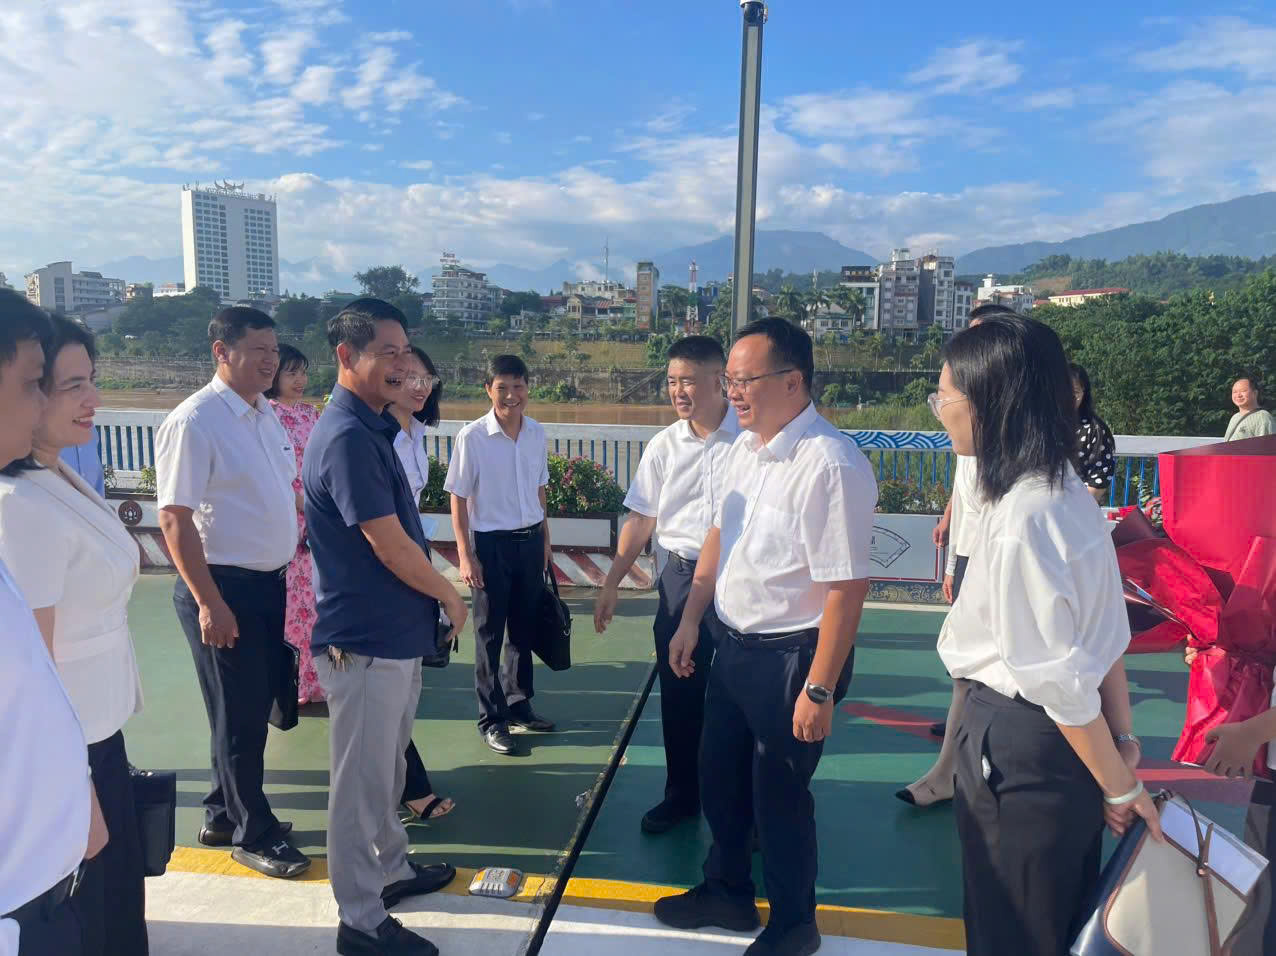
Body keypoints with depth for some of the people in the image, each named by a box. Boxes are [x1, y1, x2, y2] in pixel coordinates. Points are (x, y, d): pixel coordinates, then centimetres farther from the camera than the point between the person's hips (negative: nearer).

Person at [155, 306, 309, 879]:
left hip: (269, 583, 8)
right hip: (223, 588, -8)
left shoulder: (267, 416, 8)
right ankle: (254, 834, 24)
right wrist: (209, 603, -20)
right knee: (240, 716, 5)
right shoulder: (194, 422, -17)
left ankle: (223, 814, 38)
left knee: (254, 707, 19)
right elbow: (175, 519, -18)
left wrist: (285, 571, 15)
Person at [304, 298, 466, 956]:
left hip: (397, 633, 10)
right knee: (361, 780, 6)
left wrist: (433, 597, 12)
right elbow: (388, 545, -22)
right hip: (365, 642, -10)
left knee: (387, 766, 24)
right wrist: (449, 595, -8)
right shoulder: (347, 436, -22)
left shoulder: (374, 427, 9)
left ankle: (391, 869, 42)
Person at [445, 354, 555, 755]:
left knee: (525, 628, 16)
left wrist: (545, 540, 14)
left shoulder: (537, 433, 1)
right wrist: (465, 555, -12)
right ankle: (491, 719, 19)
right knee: (489, 633, 6)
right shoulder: (471, 437, -13)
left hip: (530, 541, 5)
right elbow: (458, 499, -9)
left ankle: (518, 703, 34)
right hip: (492, 543, -5)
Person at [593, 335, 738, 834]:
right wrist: (611, 583, 9)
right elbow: (641, 520, 9)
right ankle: (681, 794, 33)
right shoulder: (664, 446, 3)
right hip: (680, 577, 4)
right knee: (678, 694, 13)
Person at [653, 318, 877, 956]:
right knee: (719, 779, 23)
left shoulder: (830, 466, -26)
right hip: (734, 644, 8)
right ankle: (728, 892, 49)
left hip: (792, 657, -8)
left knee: (779, 796, 12)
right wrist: (691, 619, 15)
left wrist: (820, 689, -21)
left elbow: (846, 588, -25)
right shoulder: (744, 448, 1)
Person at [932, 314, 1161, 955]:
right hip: (1057, 743, 9)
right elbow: (1106, 637, 5)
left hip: (1020, 749, -9)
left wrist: (1120, 786, -10)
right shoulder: (1066, 490, 1)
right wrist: (1125, 745, 10)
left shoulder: (1021, 521, -28)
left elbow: (1060, 677, -23)